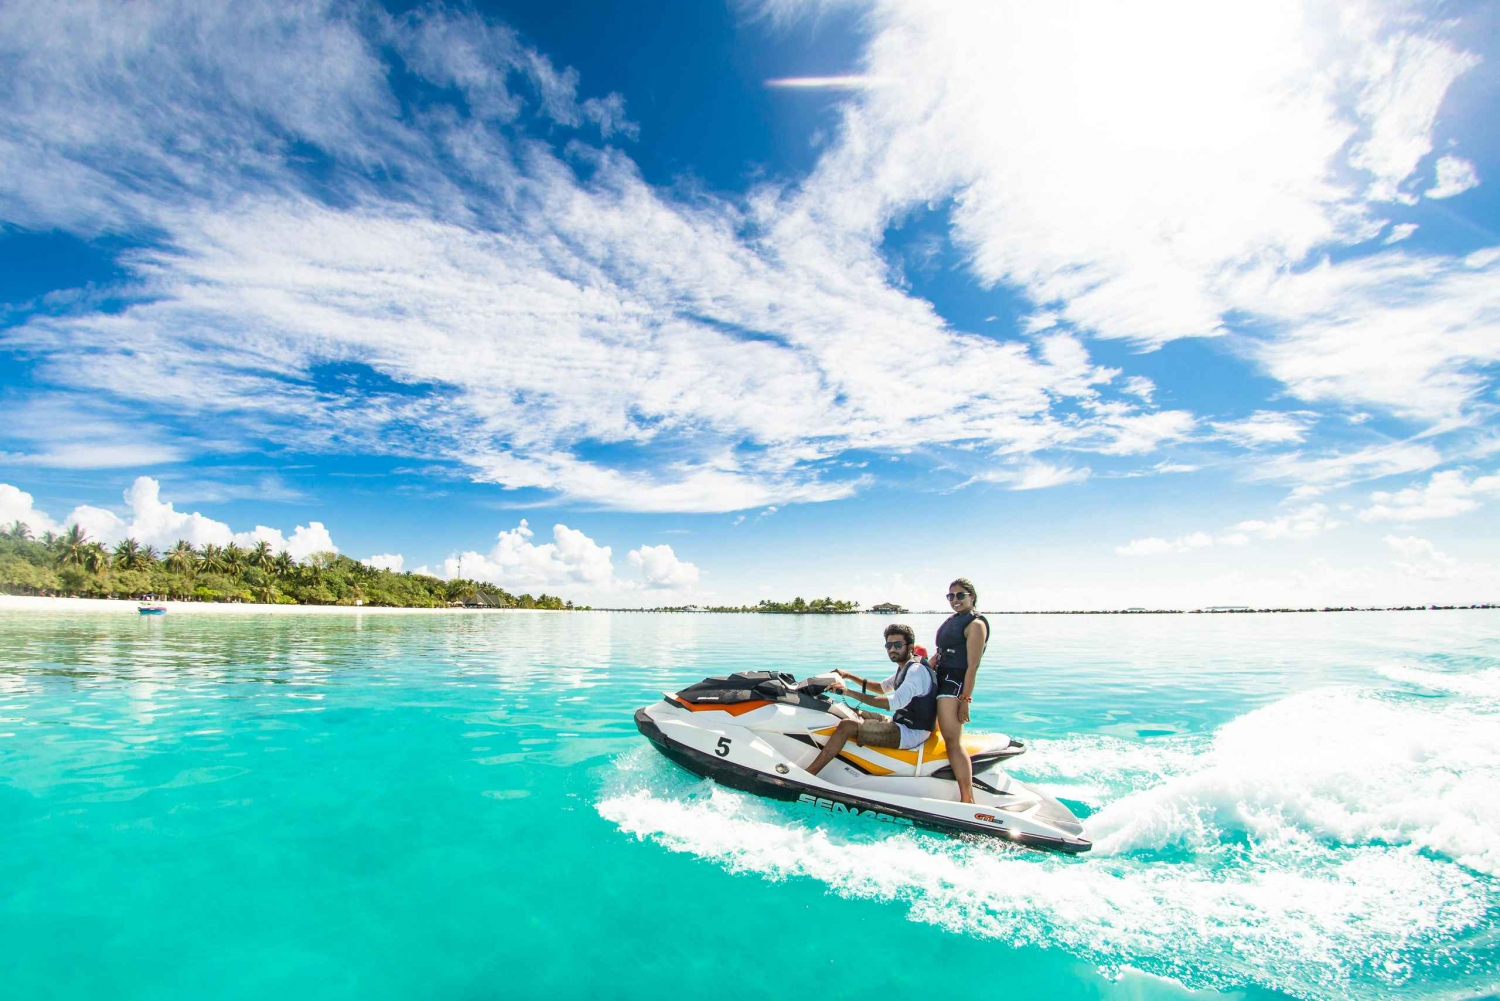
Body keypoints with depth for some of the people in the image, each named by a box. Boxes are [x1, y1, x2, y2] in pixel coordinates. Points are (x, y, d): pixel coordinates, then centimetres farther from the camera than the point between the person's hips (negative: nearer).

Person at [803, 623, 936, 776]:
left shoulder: (917, 670, -18)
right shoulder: (906, 668, 13)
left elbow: (895, 702, -32)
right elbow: (882, 688, 28)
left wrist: (849, 692, -31)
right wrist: (849, 676, 16)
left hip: (912, 733, -10)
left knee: (848, 725, -22)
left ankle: (807, 775, -20)